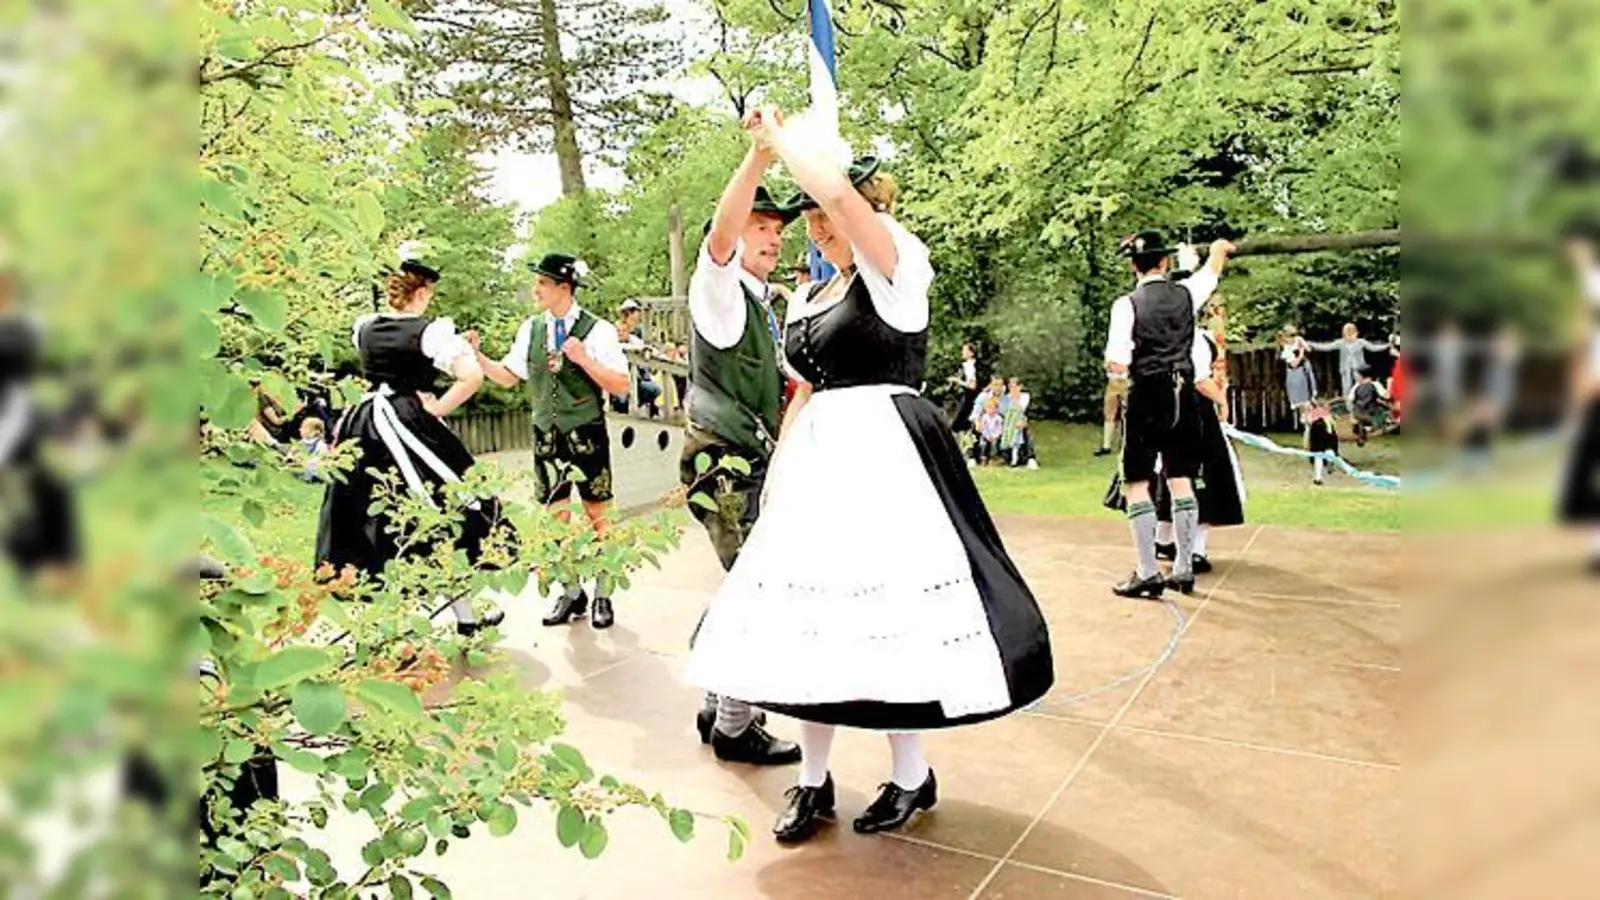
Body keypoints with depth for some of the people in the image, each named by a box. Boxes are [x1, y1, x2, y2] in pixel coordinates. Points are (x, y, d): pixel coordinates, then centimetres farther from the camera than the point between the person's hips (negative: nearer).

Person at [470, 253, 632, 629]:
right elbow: (509, 376, 12)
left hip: (587, 435, -4)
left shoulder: (598, 329, -10)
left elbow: (621, 386, -12)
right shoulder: (530, 329, 4)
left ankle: (603, 596, 19)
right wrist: (477, 356, -2)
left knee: (597, 516, 6)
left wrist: (583, 359, -23)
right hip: (546, 435, 4)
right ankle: (571, 593, 25)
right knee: (556, 518, 10)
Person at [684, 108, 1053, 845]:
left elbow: (837, 187, -22)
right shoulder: (808, 299, 17)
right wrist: (776, 473, 12)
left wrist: (777, 135, -8)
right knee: (814, 613, 6)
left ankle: (911, 777, 15)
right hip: (817, 460, 7)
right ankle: (813, 781, 18)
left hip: (884, 456, -7)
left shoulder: (897, 270, -5)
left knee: (888, 610, -4)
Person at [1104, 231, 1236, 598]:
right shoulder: (1186, 293, 4)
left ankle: (1149, 573, -1)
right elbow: (1219, 252, 24)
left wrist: (1114, 360, 8)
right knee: (1181, 481, 11)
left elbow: (1117, 364, -14)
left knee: (1137, 483, 2)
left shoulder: (1127, 305, -10)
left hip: (1147, 397, -4)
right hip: (1183, 396, 5)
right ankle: (1184, 568, 16)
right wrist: (1221, 248, 46)